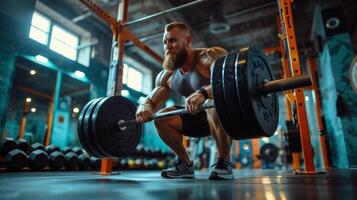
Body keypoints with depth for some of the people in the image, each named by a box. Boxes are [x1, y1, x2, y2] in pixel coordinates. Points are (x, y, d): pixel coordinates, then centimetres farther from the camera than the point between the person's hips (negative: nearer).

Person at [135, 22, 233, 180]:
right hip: (202, 117, 6)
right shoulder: (167, 75, -3)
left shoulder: (210, 56, -22)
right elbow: (150, 101, 0)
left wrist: (203, 93, -58)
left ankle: (224, 163, -19)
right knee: (162, 118, -8)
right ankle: (185, 163, 7)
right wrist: (144, 108, -25)